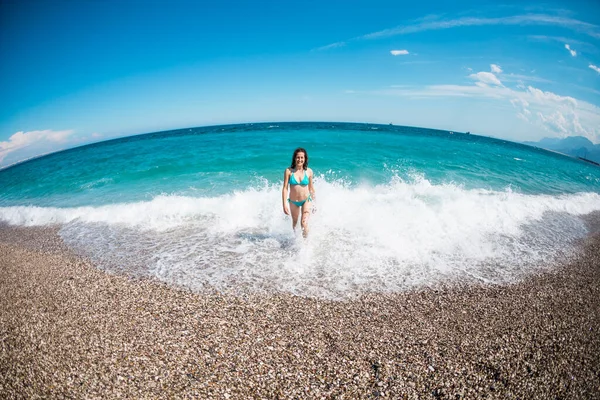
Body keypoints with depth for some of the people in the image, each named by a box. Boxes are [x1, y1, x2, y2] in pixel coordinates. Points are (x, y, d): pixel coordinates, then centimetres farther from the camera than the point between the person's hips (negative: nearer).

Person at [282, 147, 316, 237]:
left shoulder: (309, 171, -7)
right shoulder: (288, 171, -11)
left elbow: (311, 187, 5)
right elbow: (285, 188, -11)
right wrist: (284, 205, -16)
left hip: (306, 201, -1)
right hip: (293, 202, 1)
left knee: (304, 224, -15)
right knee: (294, 223, 19)